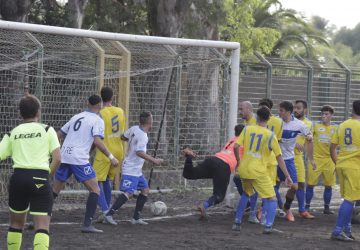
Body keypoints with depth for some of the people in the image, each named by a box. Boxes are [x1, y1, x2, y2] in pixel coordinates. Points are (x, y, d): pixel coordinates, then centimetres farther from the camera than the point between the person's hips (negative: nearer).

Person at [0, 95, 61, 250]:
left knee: (16, 222, 22)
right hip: (39, 179, -3)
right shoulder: (47, 130, 7)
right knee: (42, 226, -6)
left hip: (18, 177, 3)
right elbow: (57, 158, -2)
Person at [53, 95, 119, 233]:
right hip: (79, 159, -7)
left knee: (55, 190, 16)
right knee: (95, 190, 0)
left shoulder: (76, 117, 20)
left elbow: (59, 134, 24)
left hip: (64, 156, 7)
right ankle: (87, 224, -10)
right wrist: (111, 157, -15)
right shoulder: (97, 120, 0)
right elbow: (97, 141, -16)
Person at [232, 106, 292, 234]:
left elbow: (235, 147, -4)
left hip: (244, 170, 4)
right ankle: (268, 226, -12)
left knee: (246, 194, 27)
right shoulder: (271, 136, -5)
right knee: (271, 198, 4)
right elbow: (279, 157, -4)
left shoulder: (247, 129, 1)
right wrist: (287, 176, 1)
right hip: (259, 171, -4)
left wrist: (238, 161, 13)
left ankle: (237, 223, 25)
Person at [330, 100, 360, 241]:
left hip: (341, 165, 7)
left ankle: (347, 229, 19)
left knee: (348, 198, 17)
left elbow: (332, 147, 10)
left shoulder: (342, 125, 9)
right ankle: (337, 231, -10)